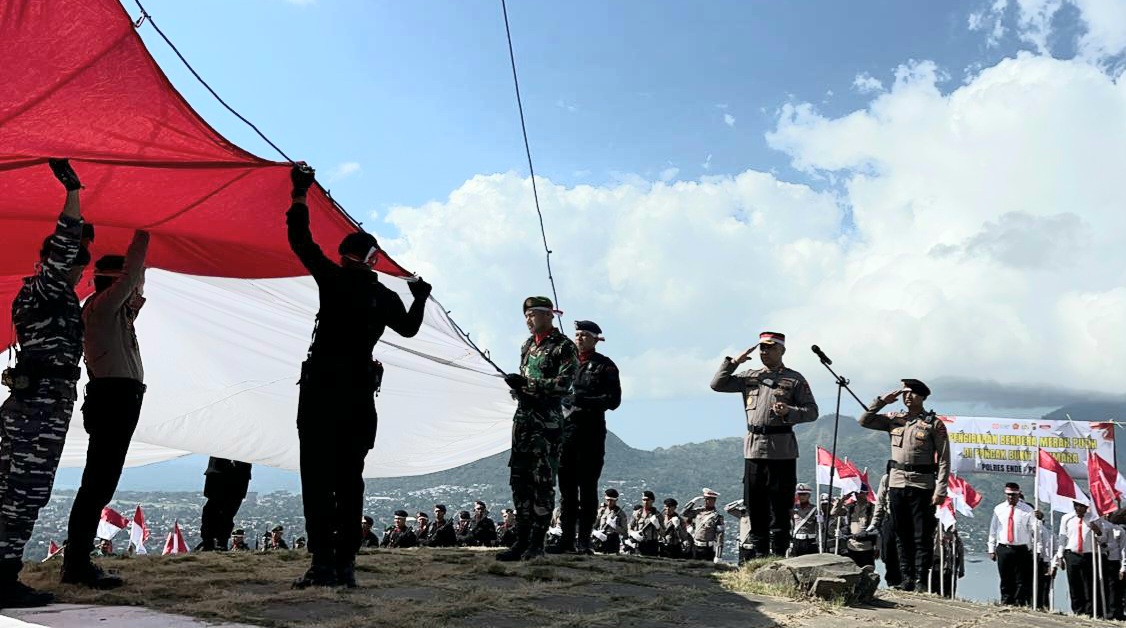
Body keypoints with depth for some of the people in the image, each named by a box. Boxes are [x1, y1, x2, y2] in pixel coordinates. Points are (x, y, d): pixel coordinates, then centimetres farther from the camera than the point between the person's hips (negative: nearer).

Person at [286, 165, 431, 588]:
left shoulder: (334, 279, -2)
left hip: (321, 390, -4)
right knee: (349, 480, 7)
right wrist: (420, 297, 43)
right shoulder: (386, 297, 9)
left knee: (318, 478, -4)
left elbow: (301, 242, 3)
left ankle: (323, 564, -10)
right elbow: (409, 328, 25)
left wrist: (300, 195, 12)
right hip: (361, 396, 4)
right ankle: (345, 564, 5)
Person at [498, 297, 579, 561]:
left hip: (547, 422, -7)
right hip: (523, 419, 8)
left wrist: (526, 382, -17)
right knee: (519, 478, 6)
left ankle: (537, 543, 1)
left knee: (542, 480, -5)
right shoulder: (528, 345, 18)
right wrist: (516, 386, 1)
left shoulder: (564, 347, -6)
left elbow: (563, 384, -16)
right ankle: (522, 540, 13)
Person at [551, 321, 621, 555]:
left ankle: (584, 539, 2)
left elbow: (613, 400, -7)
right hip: (565, 430, 4)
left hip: (591, 432, -4)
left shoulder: (605, 366, 2)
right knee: (566, 486, 5)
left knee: (587, 487, -2)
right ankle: (567, 538, 9)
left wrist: (584, 400, -17)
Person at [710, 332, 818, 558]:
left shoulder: (794, 379, 4)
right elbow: (717, 384, 12)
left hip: (781, 450, -4)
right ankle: (760, 556, 17)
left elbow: (812, 411, 0)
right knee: (755, 507, 8)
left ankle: (778, 557, 5)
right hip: (753, 448, 4)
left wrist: (789, 412, -17)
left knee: (780, 508, -1)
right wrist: (733, 362, 4)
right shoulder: (750, 376, 15)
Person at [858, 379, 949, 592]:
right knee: (902, 536, 9)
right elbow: (864, 421, 10)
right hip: (897, 484, 4)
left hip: (922, 485, -4)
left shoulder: (934, 424, -3)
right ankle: (907, 579, 16)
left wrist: (940, 490, -13)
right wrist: (882, 401, 3)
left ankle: (921, 581, 4)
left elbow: (944, 460, -5)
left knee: (922, 537, -1)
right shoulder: (894, 420, 10)